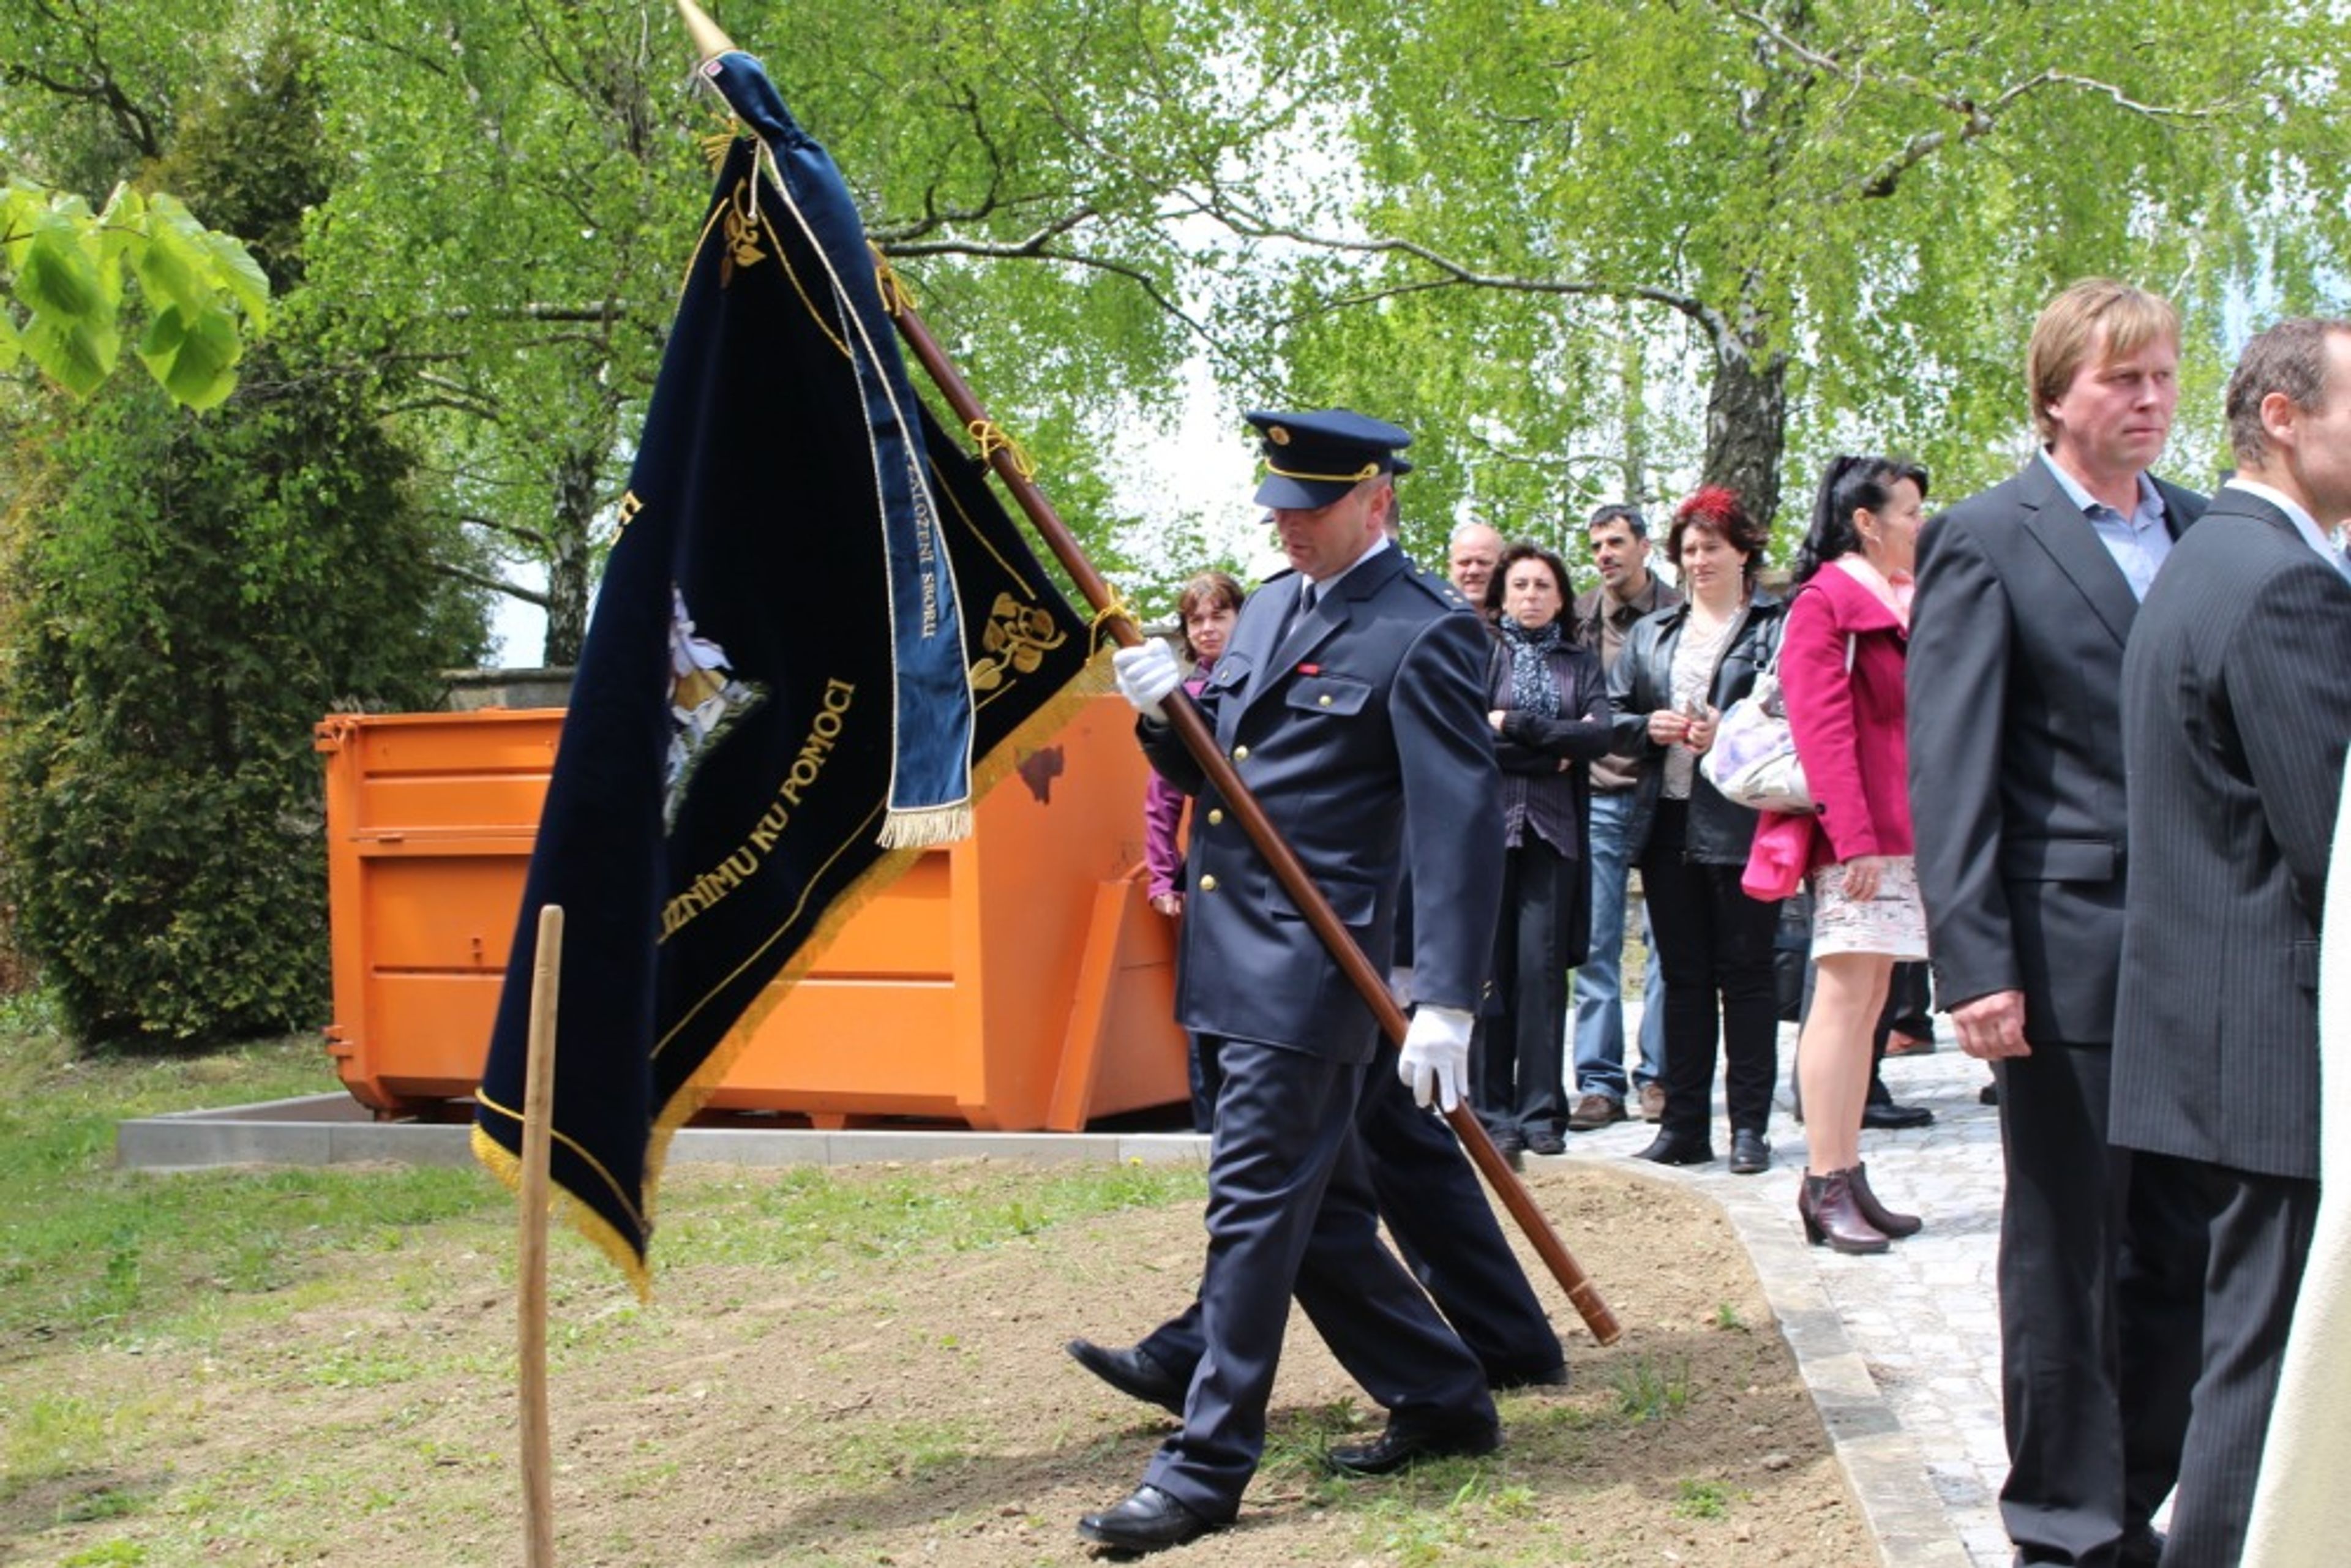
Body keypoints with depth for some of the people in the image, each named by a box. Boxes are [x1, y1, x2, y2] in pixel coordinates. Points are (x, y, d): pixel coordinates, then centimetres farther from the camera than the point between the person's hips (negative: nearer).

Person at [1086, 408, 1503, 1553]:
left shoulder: (1425, 632, -11)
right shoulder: (1270, 604, 15)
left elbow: (1461, 821, -17)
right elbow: (1205, 771, 20)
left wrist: (1447, 1004, -24)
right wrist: (1166, 710, -4)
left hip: (1309, 965, -9)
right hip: (1227, 951, 9)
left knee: (1255, 1203, -7)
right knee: (1319, 1209, 14)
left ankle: (1205, 1472, 0)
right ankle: (1443, 1402, 29)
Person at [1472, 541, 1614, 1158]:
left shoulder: (1580, 662, 15)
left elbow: (1603, 734, -1)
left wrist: (1514, 725, -6)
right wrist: (1558, 747, -4)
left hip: (1552, 829, 1)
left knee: (1542, 964, -5)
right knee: (1489, 966, -3)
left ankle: (1542, 1111, 1)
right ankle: (1493, 1112, 3)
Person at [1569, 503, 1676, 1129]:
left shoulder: (1677, 614, 0)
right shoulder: (1578, 618, 9)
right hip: (1599, 793, 2)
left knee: (1666, 939, 3)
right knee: (1595, 943, 1)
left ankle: (1658, 1075, 11)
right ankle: (1599, 1082, 5)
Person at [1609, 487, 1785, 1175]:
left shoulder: (1779, 625, 0)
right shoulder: (1650, 633, 18)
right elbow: (1611, 715, 16)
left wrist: (1731, 732, -19)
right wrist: (1649, 727, -4)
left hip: (1742, 824, -5)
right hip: (1667, 825, 5)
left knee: (1745, 974, 0)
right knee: (1683, 977, 9)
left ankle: (1751, 1125, 6)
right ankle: (1684, 1124, 13)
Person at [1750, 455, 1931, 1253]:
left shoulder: (1904, 603, 18)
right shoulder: (1826, 604, -8)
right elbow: (1821, 728, -16)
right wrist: (1853, 837, -22)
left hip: (1901, 829, 9)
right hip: (1856, 834, -9)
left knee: (1868, 1000, 9)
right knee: (1844, 998, -8)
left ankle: (1850, 1181, 13)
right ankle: (1825, 1186, -6)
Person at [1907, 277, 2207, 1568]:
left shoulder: (2205, 532, 14)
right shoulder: (1984, 542, -3)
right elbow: (1949, 769, -8)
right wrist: (1974, 965, -15)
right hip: (2072, 956, -5)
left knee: (2185, 1254, 9)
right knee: (2064, 1256, 5)